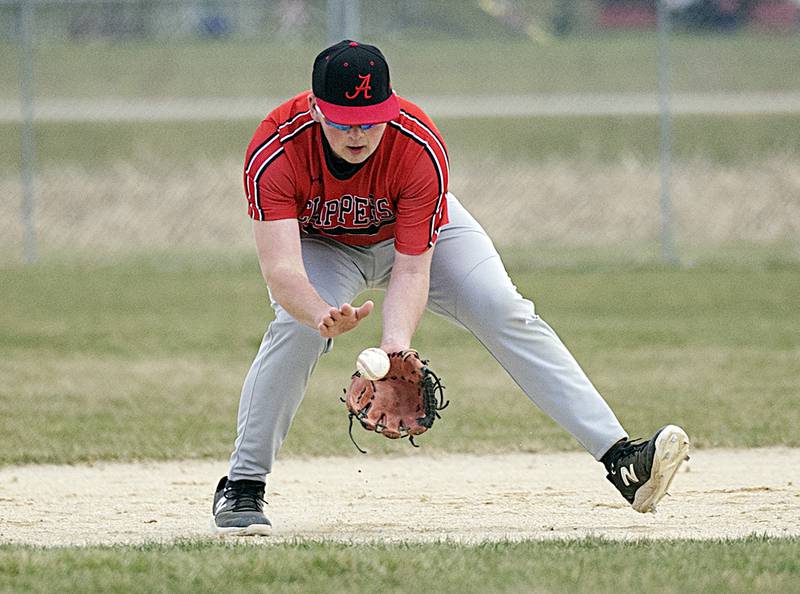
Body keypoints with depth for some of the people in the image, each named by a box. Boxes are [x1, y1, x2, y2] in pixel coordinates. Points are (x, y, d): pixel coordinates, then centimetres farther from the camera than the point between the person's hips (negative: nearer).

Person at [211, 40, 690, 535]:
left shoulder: (420, 149, -35)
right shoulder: (274, 153, -37)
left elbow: (411, 270, -35)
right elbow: (281, 270, -44)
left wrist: (396, 344, -53)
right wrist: (322, 315, -65)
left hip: (423, 226, 1)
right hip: (321, 244, -1)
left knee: (508, 316, -16)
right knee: (295, 328, -29)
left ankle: (621, 458, -19)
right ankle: (241, 489, -14)